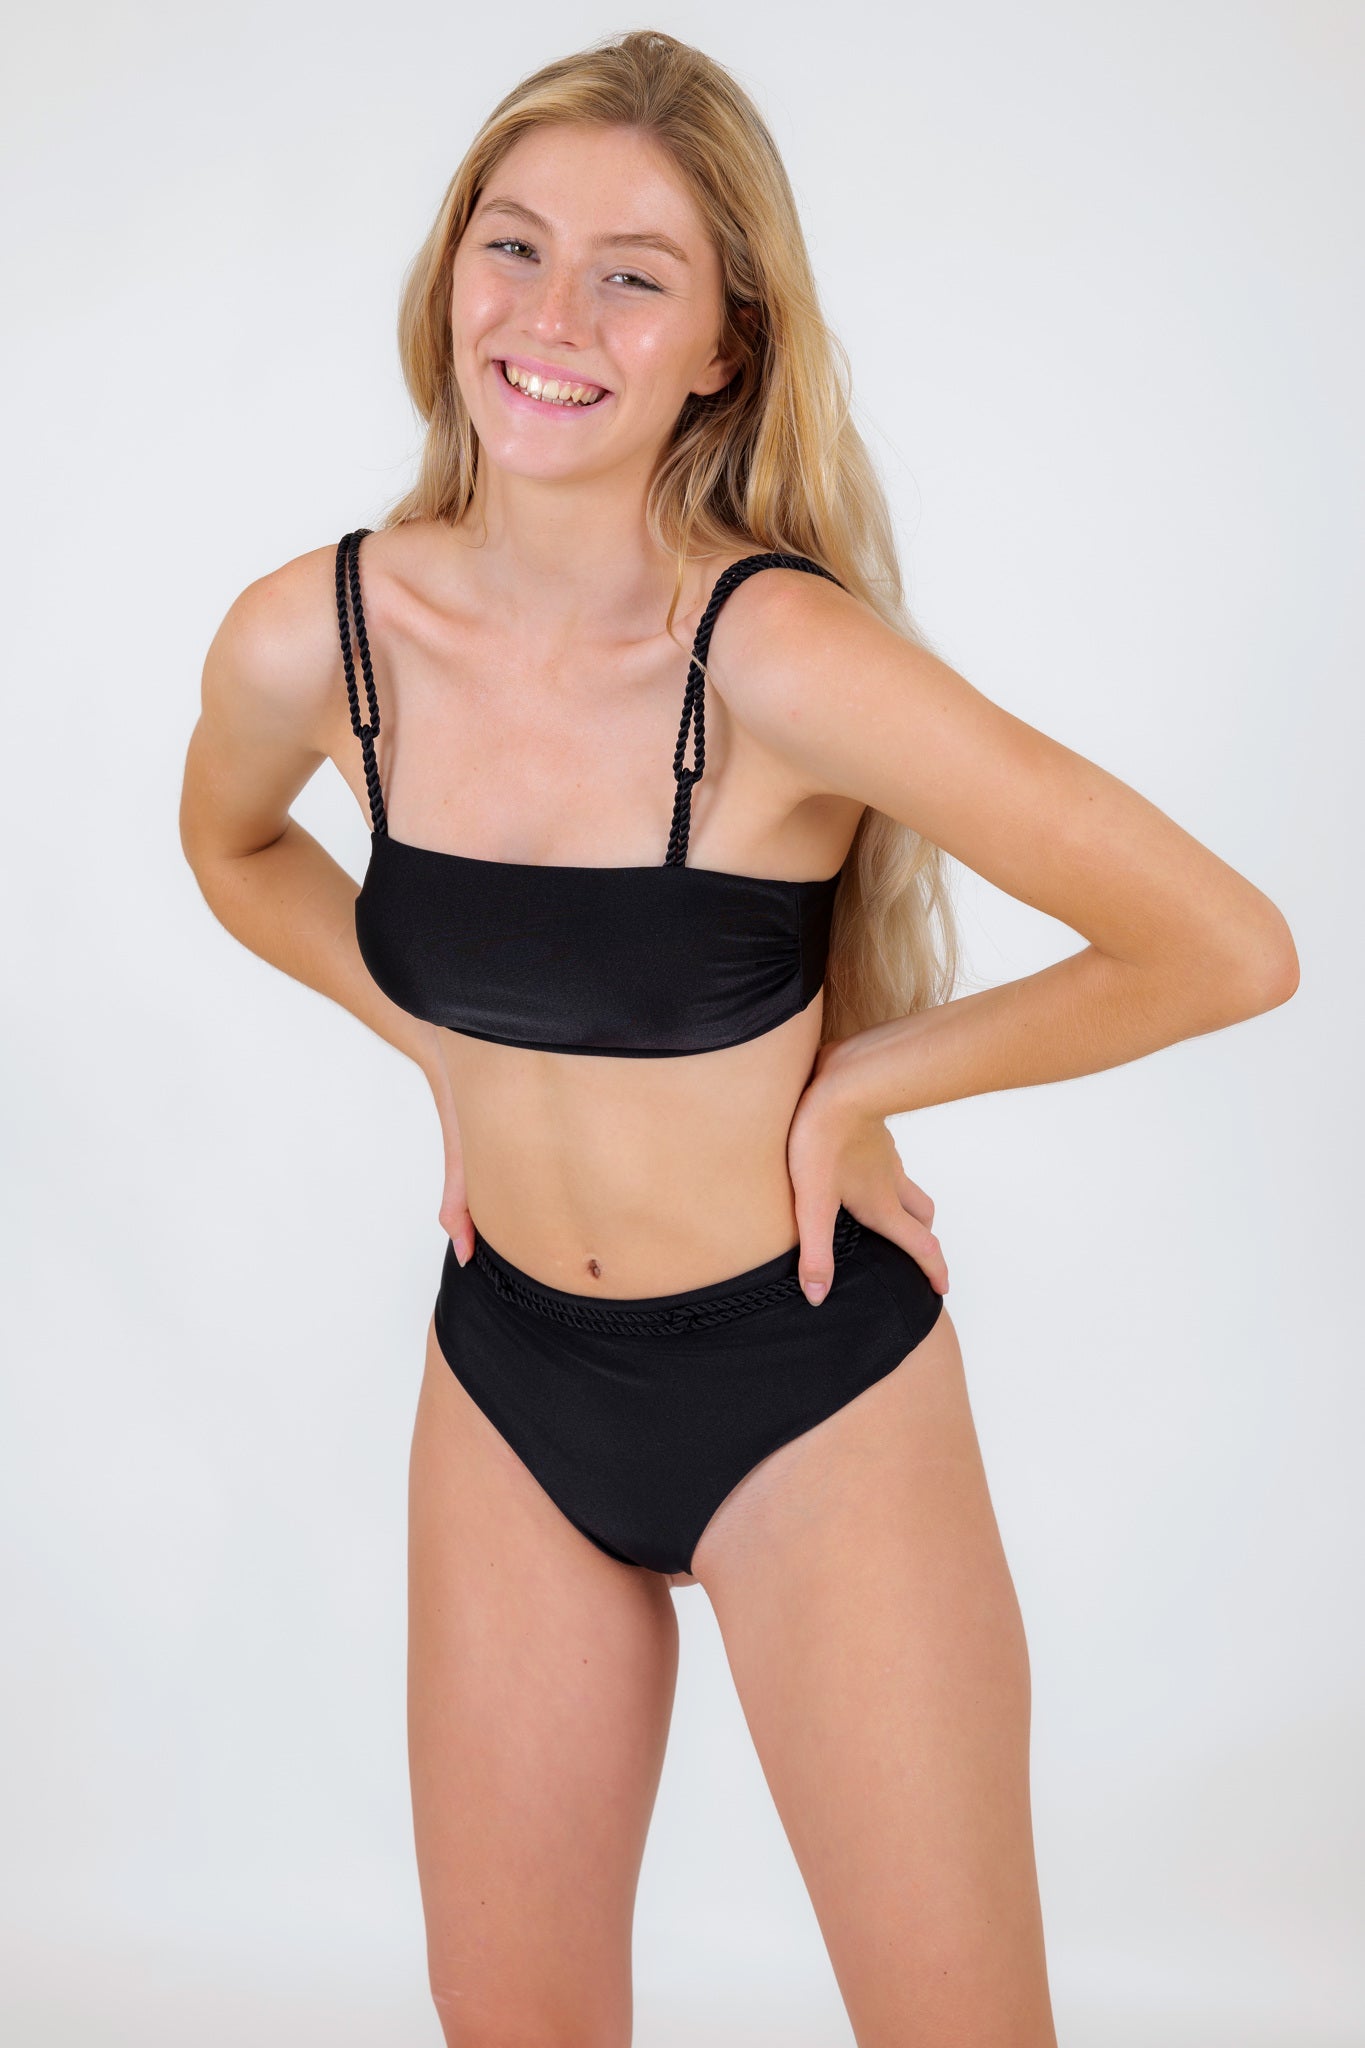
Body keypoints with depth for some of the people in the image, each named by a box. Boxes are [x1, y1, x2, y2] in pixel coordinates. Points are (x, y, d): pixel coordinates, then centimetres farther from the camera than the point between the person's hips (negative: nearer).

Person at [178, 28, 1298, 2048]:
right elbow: (236, 848, 14)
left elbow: (1223, 948, -24)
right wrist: (445, 1041, 3)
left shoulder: (778, 655, -25)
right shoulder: (311, 640, -11)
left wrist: (856, 1080, -14)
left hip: (810, 1391, -4)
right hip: (508, 1374, 4)